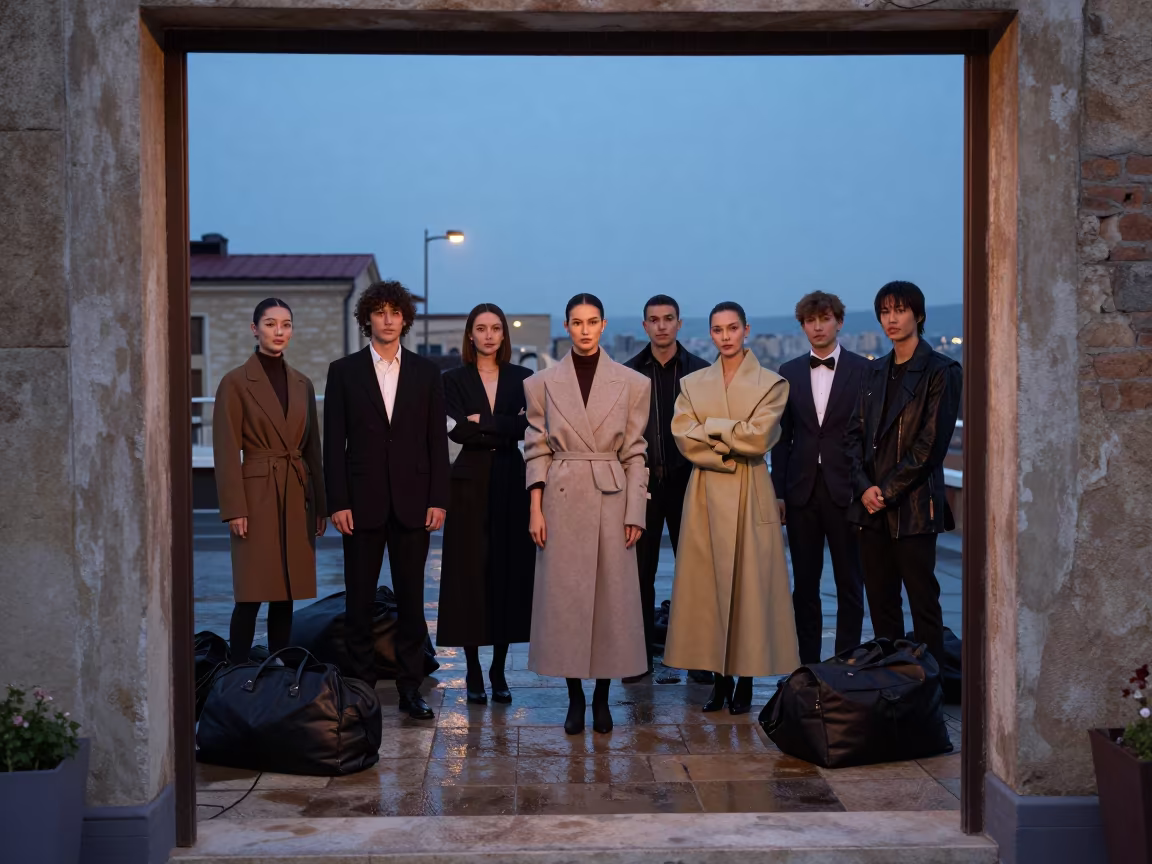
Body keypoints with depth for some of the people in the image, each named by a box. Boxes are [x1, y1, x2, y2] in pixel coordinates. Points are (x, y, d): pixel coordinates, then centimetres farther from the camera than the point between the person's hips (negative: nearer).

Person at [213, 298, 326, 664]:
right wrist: (234, 510, -13)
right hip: (257, 497, -5)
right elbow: (226, 451, -8)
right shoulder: (236, 382, -4)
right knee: (251, 597, -4)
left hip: (297, 498, 5)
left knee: (286, 597, 8)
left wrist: (320, 504, 11)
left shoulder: (302, 384, 12)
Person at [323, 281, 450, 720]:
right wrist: (338, 502, -6)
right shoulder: (344, 371, 4)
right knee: (359, 598, 4)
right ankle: (361, 684, 14)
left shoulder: (426, 372, 8)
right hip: (362, 500, -1)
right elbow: (334, 441, 1)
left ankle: (410, 687, 12)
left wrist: (438, 499, -2)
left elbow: (437, 440, 6)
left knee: (411, 598, 4)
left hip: (412, 501, 1)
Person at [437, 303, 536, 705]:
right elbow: (458, 430, -9)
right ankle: (473, 672, 8)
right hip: (470, 484, -1)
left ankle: (499, 670, 12)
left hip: (512, 484, 1)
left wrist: (483, 423, -11)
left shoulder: (522, 378, 8)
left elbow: (527, 426, -6)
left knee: (509, 573, 2)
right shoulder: (454, 380, 5)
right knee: (470, 573, -1)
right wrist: (505, 429, -11)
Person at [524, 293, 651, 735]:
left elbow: (634, 453, 3)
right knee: (564, 599, 2)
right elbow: (536, 450, 4)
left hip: (611, 500, 0)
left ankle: (602, 696, 16)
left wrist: (635, 513, -2)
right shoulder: (543, 383, 3)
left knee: (611, 596, 3)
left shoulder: (632, 383, 2)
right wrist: (535, 509, -3)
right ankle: (575, 697, 15)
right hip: (562, 501, 0)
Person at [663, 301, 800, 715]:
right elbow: (683, 436, -3)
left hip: (749, 495, -3)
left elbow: (758, 437, -12)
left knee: (749, 582, -1)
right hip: (706, 493, 3)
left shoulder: (771, 383, 1)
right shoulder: (692, 383, 10)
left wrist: (711, 426, -6)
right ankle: (720, 677, 12)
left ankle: (745, 680, 8)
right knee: (707, 583, 2)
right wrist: (731, 449, -13)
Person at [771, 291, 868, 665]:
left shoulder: (863, 370, 0)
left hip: (845, 490, -3)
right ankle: (808, 663, 16)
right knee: (804, 585, 8)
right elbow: (782, 437, 9)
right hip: (802, 491, 3)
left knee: (849, 585, 4)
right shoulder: (790, 373, 9)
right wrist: (779, 492, 4)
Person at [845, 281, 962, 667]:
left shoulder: (940, 371, -4)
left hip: (913, 506, -6)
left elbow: (931, 443, -10)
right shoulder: (875, 371, 15)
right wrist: (865, 486, -3)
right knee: (880, 602, 9)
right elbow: (855, 433, 12)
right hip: (872, 506, 6)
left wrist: (889, 490, -11)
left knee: (923, 603, -1)